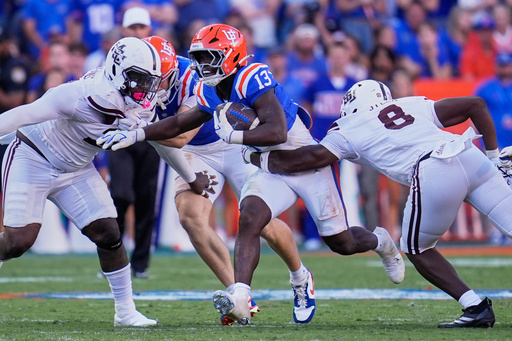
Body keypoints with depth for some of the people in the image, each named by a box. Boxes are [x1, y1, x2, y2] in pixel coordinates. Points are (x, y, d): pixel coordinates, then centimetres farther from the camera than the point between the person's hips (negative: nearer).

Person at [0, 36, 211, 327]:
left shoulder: (138, 109, -8)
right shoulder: (83, 96, -32)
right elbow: (24, 115, -30)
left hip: (75, 170, 7)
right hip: (32, 159, -6)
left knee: (108, 235, -3)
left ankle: (126, 311, 9)